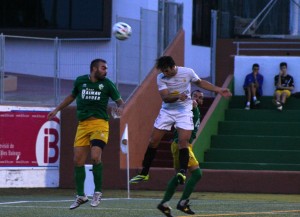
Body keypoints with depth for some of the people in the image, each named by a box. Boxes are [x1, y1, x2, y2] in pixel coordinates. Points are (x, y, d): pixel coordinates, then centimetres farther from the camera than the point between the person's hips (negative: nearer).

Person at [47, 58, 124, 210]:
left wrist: (120, 108, -19)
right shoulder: (80, 81, 7)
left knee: (95, 157, -20)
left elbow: (120, 101, 4)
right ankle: (80, 196, 13)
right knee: (78, 160, 0)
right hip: (83, 125, 3)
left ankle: (98, 192, -3)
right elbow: (72, 96, 24)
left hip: (99, 124, -3)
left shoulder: (107, 84, 0)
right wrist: (57, 109, 26)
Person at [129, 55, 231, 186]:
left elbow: (200, 83, 10)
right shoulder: (161, 78, -10)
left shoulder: (188, 72, -9)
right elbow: (165, 97, -19)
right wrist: (178, 96, -38)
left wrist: (219, 90, 9)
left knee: (183, 141, -18)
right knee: (153, 141, 1)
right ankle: (144, 173, 12)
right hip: (167, 111, 1)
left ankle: (182, 173, -20)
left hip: (184, 111, -1)